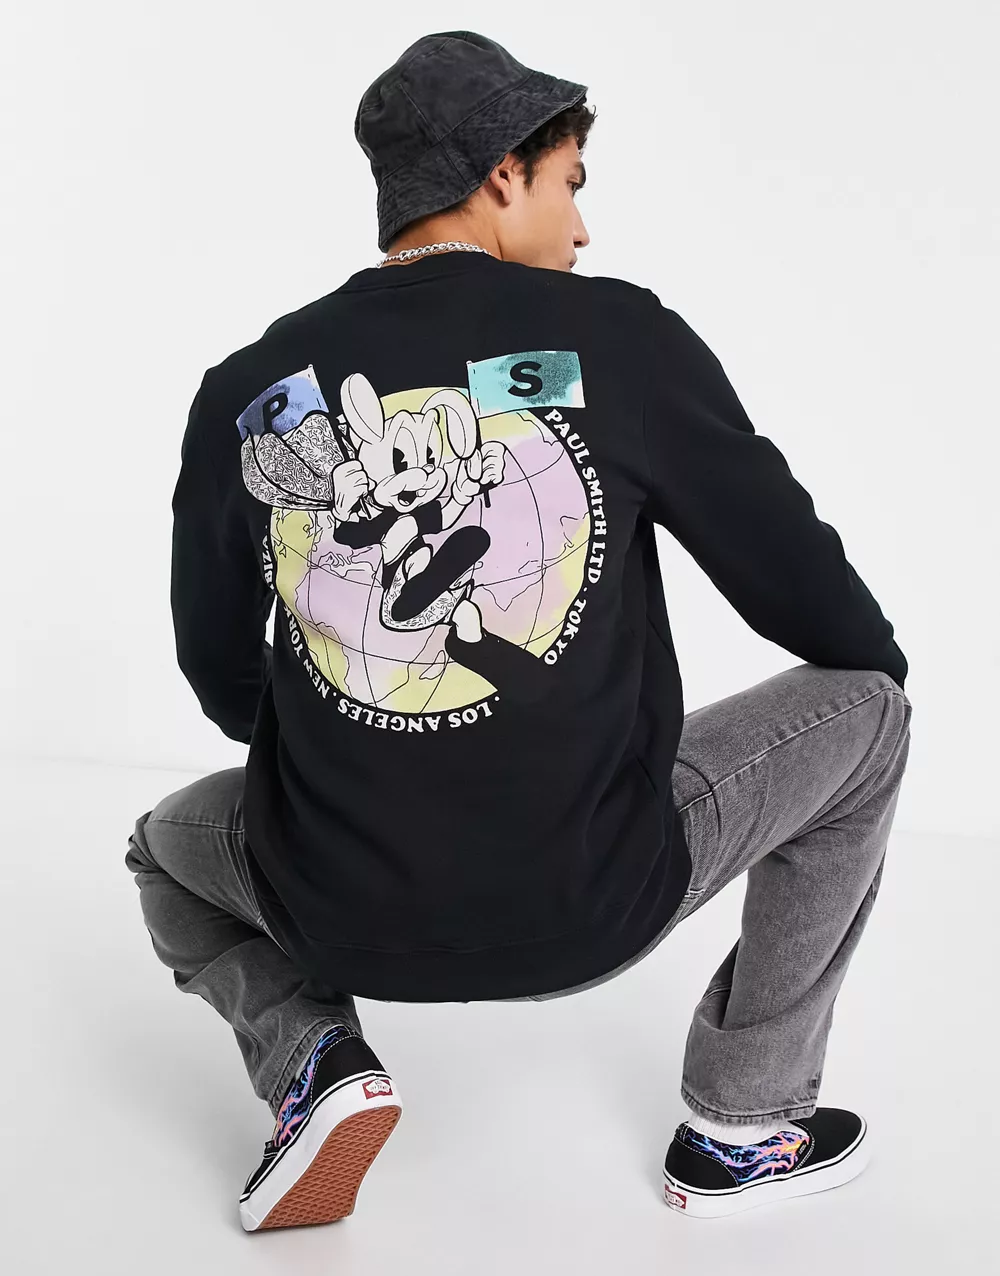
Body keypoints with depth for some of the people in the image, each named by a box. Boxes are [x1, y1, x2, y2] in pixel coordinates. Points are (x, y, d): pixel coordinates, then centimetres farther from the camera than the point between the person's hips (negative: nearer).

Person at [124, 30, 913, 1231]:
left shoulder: (247, 390, -1)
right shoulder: (617, 337, -8)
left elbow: (221, 676, 11)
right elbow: (806, 593, 0)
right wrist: (882, 669, 24)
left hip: (342, 911, 3)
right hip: (592, 902, -3)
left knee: (171, 843, 36)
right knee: (861, 712, 20)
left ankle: (312, 1059, 7)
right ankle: (741, 1126, 23)